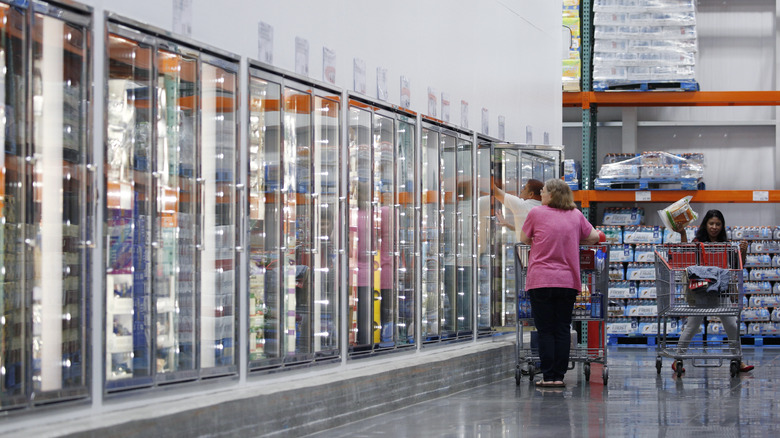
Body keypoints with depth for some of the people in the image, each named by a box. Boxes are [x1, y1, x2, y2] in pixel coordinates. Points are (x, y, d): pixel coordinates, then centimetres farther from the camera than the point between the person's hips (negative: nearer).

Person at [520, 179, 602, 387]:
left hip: (541, 282, -3)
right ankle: (559, 376, 4)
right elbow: (595, 237, 14)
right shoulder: (576, 215, 7)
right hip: (568, 282, 3)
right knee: (563, 330, 6)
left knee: (545, 331, 1)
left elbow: (524, 239, 10)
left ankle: (548, 376, -1)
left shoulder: (536, 213, -1)